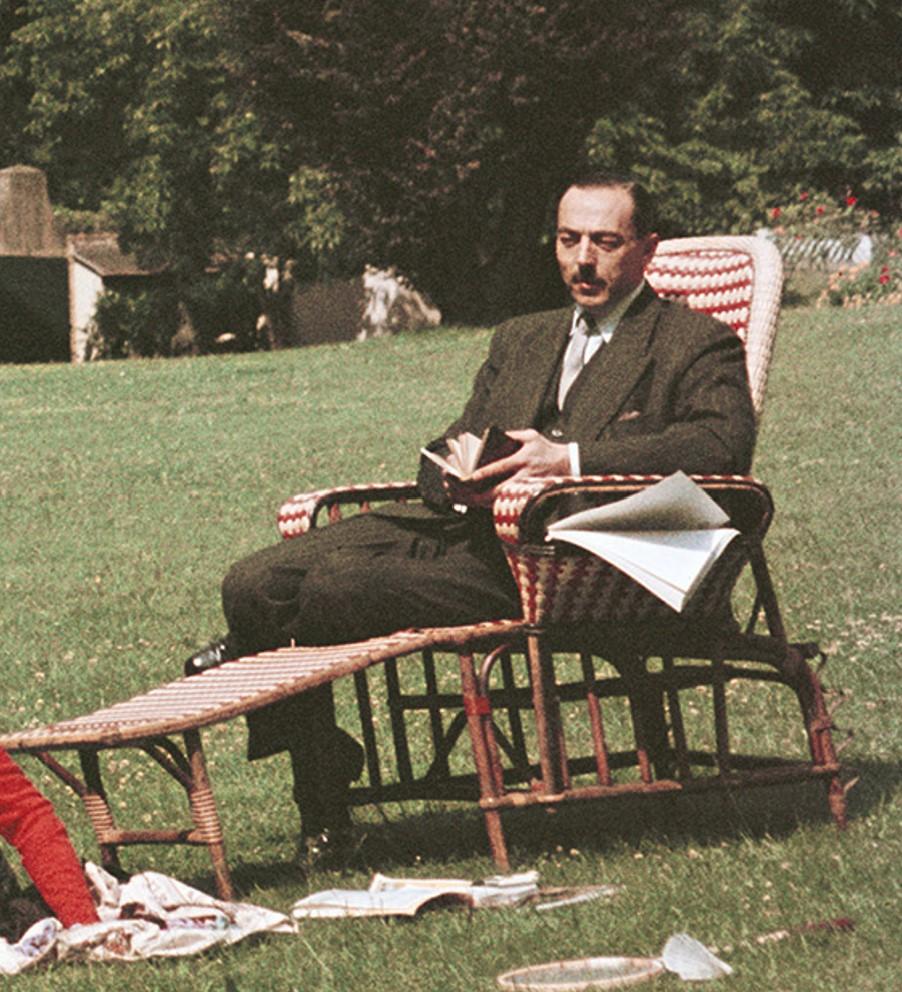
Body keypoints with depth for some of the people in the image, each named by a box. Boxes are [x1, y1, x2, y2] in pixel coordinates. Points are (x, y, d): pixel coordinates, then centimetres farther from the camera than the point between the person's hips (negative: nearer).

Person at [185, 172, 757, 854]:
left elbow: (726, 441, -13)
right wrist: (455, 475, -1)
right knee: (255, 585, -13)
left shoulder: (698, 344, 7)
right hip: (463, 521, 7)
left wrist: (570, 460, -20)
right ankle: (320, 794, -1)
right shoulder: (521, 340, 29)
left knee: (337, 588, -27)